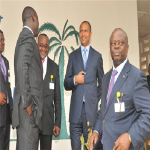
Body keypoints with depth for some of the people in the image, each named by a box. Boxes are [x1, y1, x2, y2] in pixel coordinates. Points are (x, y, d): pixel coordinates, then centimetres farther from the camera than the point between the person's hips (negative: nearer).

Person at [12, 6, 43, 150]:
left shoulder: (23, 37, 22)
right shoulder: (28, 36, -7)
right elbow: (22, 67, -21)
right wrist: (27, 103, -17)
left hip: (28, 108, 9)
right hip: (28, 110, -9)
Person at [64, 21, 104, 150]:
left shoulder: (97, 56, 10)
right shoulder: (73, 56, 12)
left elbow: (101, 83, 14)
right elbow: (66, 84, 9)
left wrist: (96, 100, 4)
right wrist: (75, 80, -11)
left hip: (91, 109, -1)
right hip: (75, 110, 1)